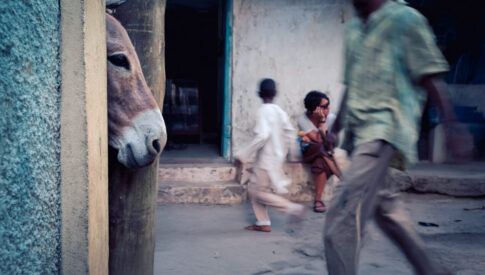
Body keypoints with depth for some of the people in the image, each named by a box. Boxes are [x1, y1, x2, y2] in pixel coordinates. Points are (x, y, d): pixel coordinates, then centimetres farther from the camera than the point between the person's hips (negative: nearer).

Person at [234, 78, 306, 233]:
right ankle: (263, 222, 16)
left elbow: (262, 135, -27)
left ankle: (292, 208, -4)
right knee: (253, 188, 15)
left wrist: (242, 155, -24)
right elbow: (290, 132, 12)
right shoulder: (280, 111, 7)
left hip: (266, 160, -8)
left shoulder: (263, 111, -16)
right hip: (277, 156, 8)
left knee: (259, 192, -1)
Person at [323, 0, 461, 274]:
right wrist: (335, 128, 25)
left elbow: (429, 75, -7)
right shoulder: (354, 29, 19)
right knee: (383, 205, 15)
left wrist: (450, 121, -14)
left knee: (344, 208, -19)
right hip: (359, 130, 8)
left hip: (384, 128, -8)